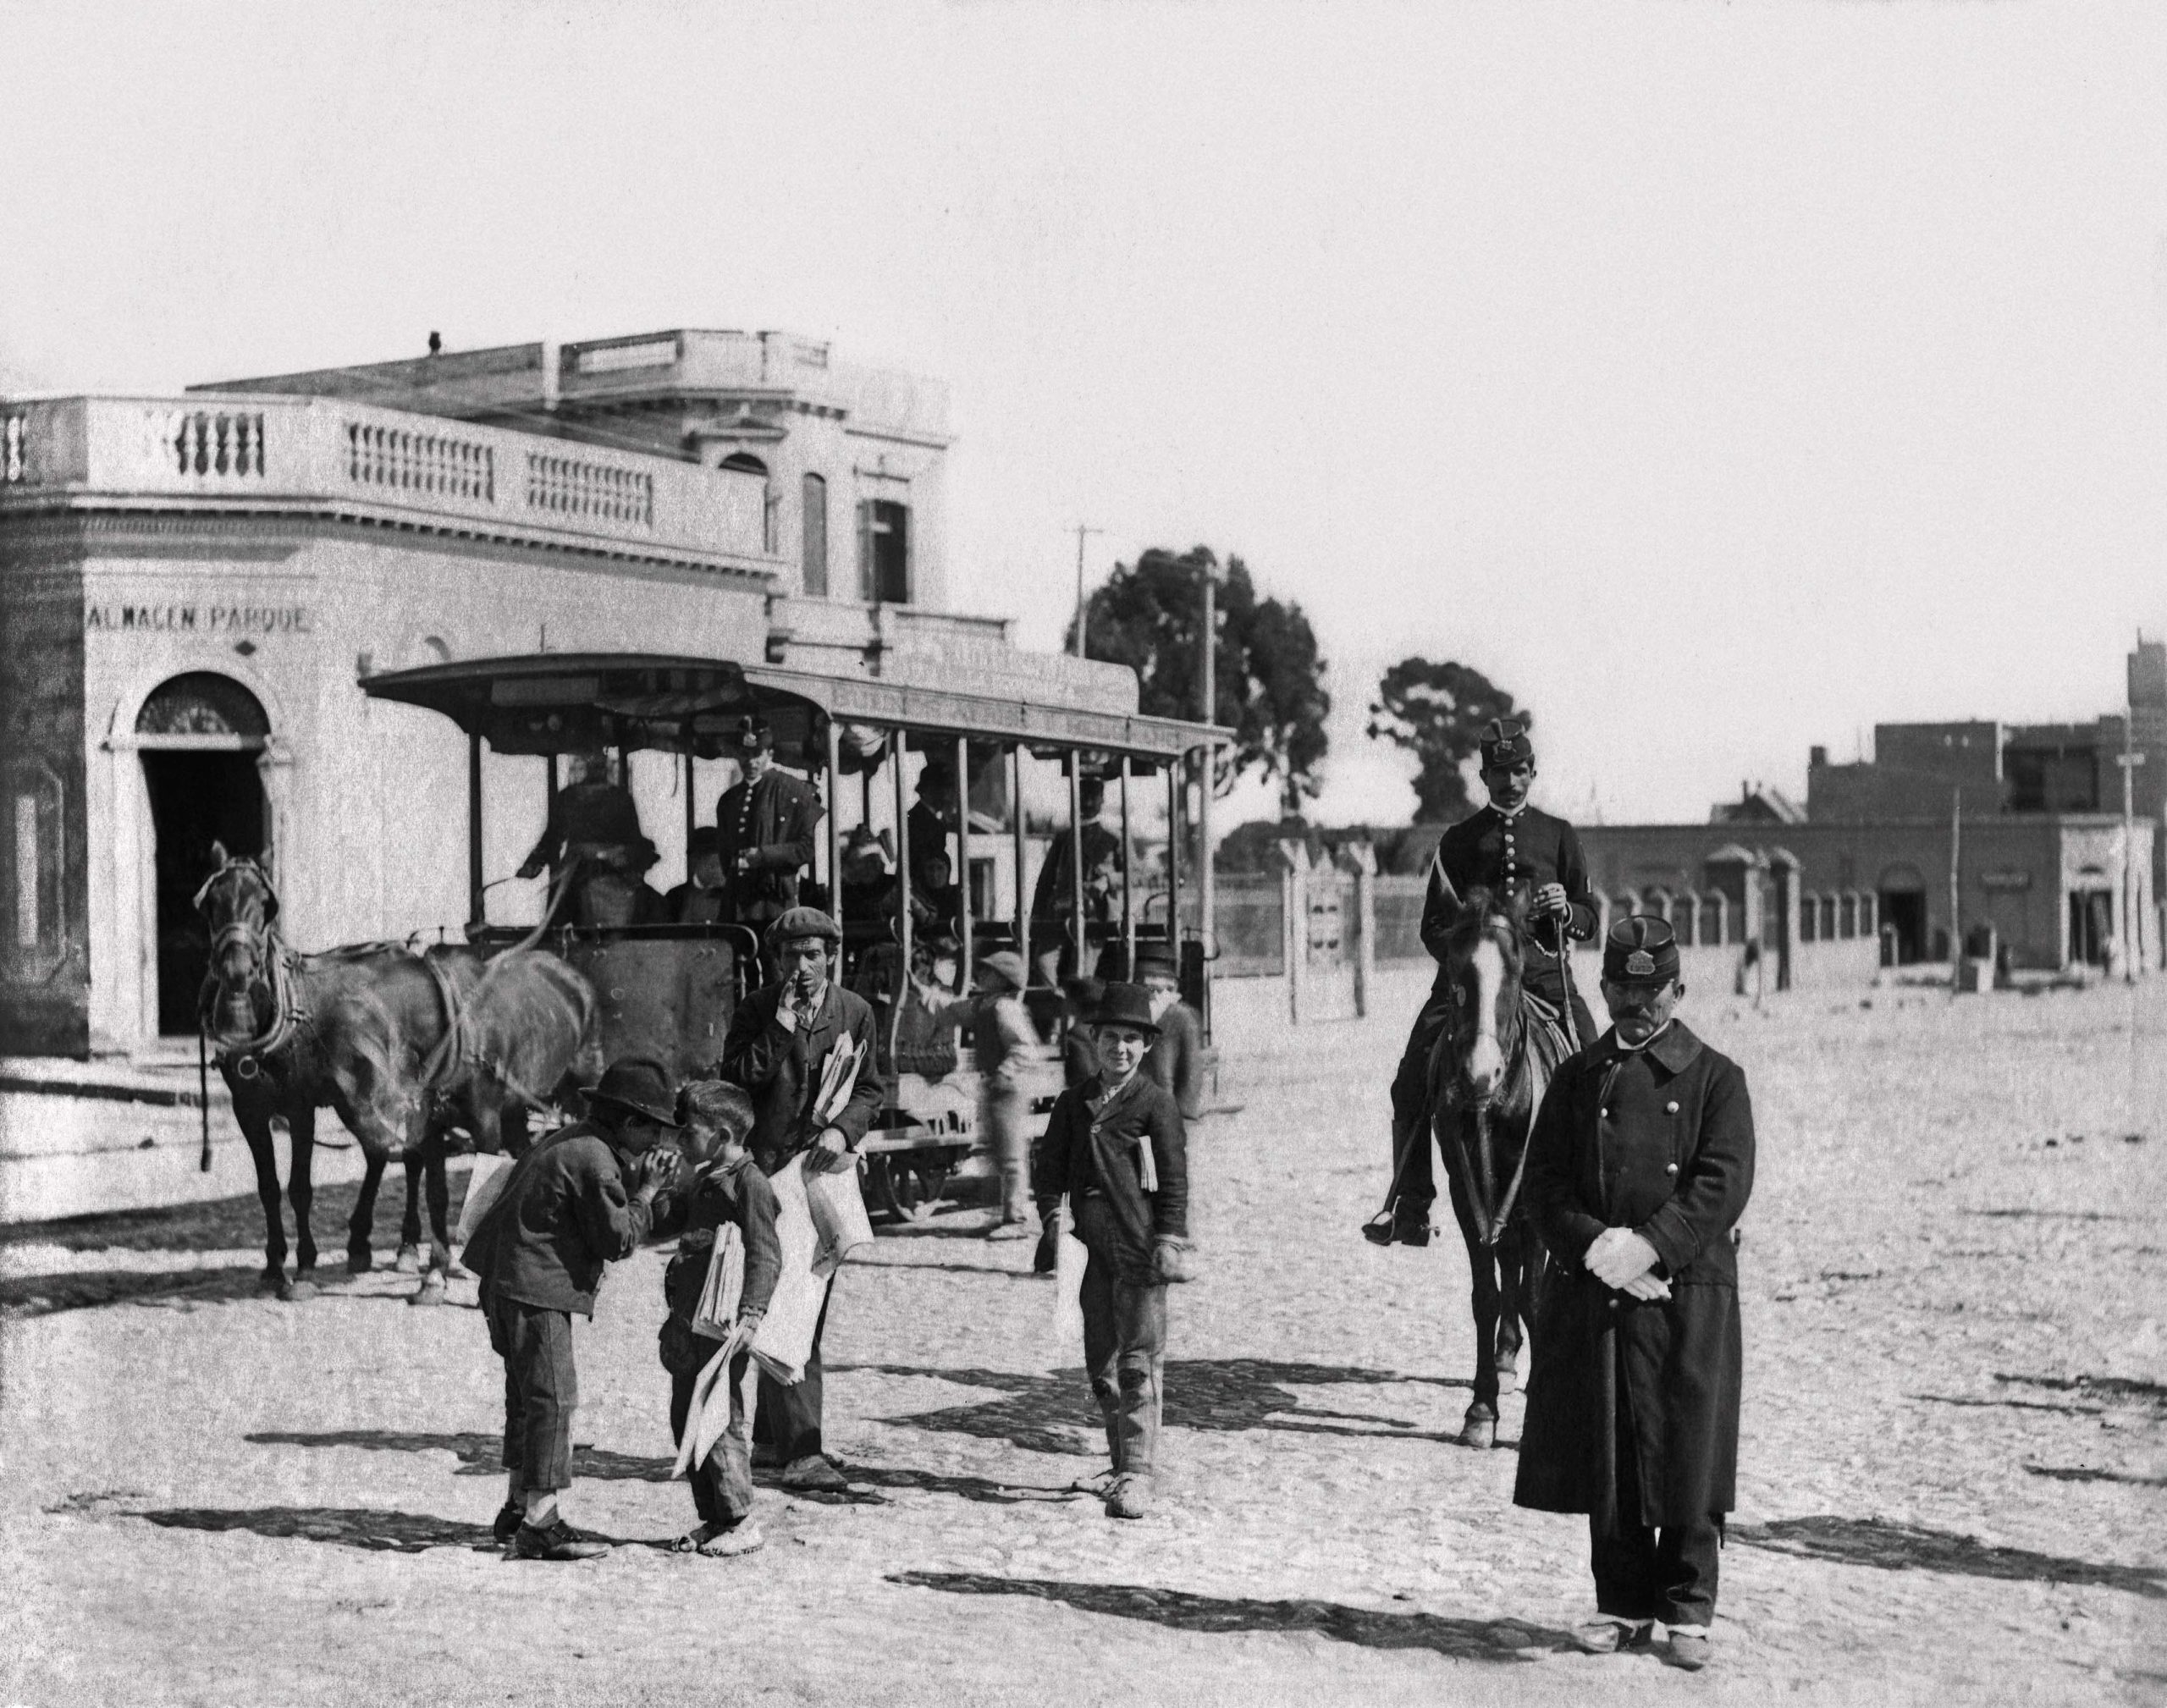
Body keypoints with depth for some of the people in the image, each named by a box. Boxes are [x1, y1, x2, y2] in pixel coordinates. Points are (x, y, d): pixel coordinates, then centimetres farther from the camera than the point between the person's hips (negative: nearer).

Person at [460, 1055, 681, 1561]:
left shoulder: (568, 1142, 14)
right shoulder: (594, 1162, -17)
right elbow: (618, 1240, -13)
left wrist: (635, 1182, 8)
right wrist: (645, 1192, -3)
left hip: (505, 1284, 11)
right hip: (536, 1291, -11)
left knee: (528, 1394, 19)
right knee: (553, 1397, -7)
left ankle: (519, 1508, 28)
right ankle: (539, 1522, -6)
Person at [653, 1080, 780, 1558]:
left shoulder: (750, 1183, -12)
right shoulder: (701, 1182, 16)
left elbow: (766, 1256, -17)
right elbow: (658, 1225, 23)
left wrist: (750, 1315, -24)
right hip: (690, 1323, 9)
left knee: (724, 1422, -5)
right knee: (686, 1421, 12)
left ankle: (740, 1522, 4)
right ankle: (712, 1518, 22)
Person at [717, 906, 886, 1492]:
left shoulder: (854, 1012, 7)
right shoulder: (755, 1011, 0)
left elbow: (871, 1088, 10)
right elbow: (733, 1082, -7)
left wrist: (843, 1129, -8)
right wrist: (779, 1030, -14)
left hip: (827, 1168, 4)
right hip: (767, 1170, -4)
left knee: (810, 1306, 11)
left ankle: (768, 1420, 30)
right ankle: (799, 1451, -16)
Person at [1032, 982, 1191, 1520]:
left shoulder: (1155, 1103, -3)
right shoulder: (1074, 1102, 12)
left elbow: (1174, 1179, -4)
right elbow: (1052, 1163, 16)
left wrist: (1168, 1243, -9)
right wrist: (1051, 1219, 3)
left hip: (1139, 1246, -6)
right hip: (1095, 1246, 6)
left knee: (1139, 1360, -8)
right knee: (1100, 1360, 11)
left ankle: (1138, 1473, -9)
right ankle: (1121, 1462, 24)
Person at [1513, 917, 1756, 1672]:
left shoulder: (1715, 1078, 3)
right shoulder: (1578, 1078, 11)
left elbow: (1724, 1184, -7)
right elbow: (1544, 1180, 4)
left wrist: (1644, 1246, -17)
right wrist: (1597, 1247, -13)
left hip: (1688, 1290, -2)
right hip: (1590, 1293, 2)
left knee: (1687, 1457, -1)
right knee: (1605, 1459, 6)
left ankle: (1688, 1609, 11)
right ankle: (1622, 1604, 18)